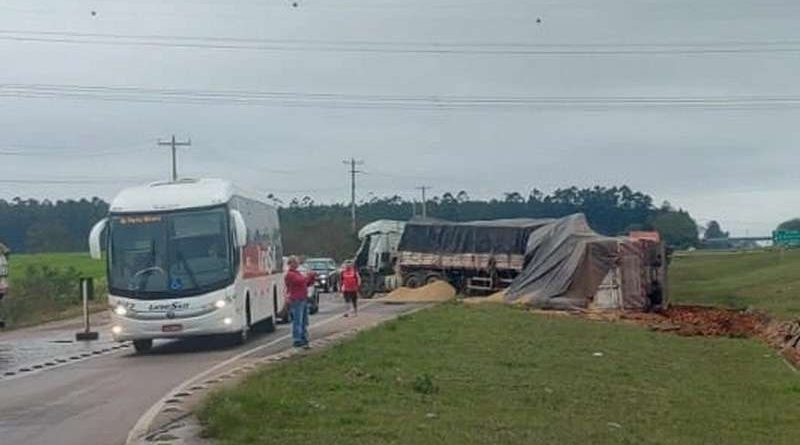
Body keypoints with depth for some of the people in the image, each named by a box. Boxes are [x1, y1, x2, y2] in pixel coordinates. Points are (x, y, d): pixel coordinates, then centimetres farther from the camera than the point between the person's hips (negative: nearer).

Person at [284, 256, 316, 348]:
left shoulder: (298, 273, 20)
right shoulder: (289, 274, -11)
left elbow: (307, 283, 23)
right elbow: (301, 281, -23)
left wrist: (312, 277, 6)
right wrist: (308, 276, -8)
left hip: (303, 299, 10)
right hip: (296, 301, -10)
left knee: (304, 322, 13)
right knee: (297, 322, -9)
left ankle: (304, 339, 20)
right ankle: (297, 341, -7)